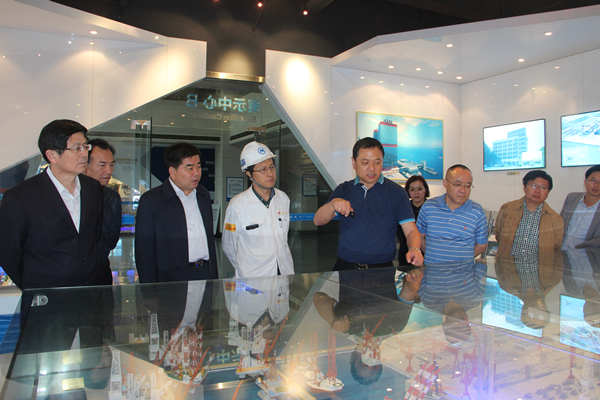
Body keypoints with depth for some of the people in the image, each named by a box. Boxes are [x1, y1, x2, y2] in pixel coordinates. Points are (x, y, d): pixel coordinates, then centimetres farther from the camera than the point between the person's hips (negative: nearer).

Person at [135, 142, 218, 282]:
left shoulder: (204, 195, 12)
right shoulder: (150, 200, -5)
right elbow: (144, 251, -4)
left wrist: (215, 279, 13)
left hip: (207, 276, 5)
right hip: (172, 279, -4)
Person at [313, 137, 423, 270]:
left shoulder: (396, 192, 8)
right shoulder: (343, 190, 13)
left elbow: (411, 231, 3)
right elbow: (318, 221, 4)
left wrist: (414, 249, -18)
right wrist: (333, 204, -16)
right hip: (345, 267, 1)